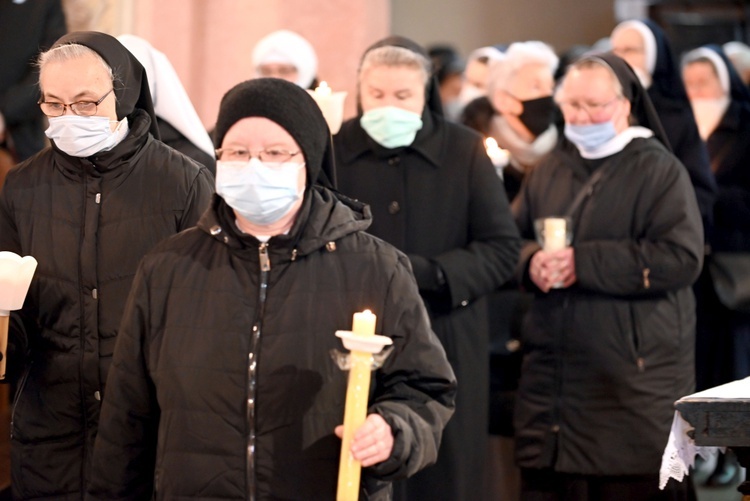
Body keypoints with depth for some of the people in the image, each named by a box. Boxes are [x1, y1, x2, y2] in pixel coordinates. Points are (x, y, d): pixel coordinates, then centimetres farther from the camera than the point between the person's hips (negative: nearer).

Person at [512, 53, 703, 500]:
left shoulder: (659, 170, -2)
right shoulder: (551, 171, 16)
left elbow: (681, 258, -14)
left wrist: (582, 263, -17)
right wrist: (531, 262, -8)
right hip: (554, 374, 5)